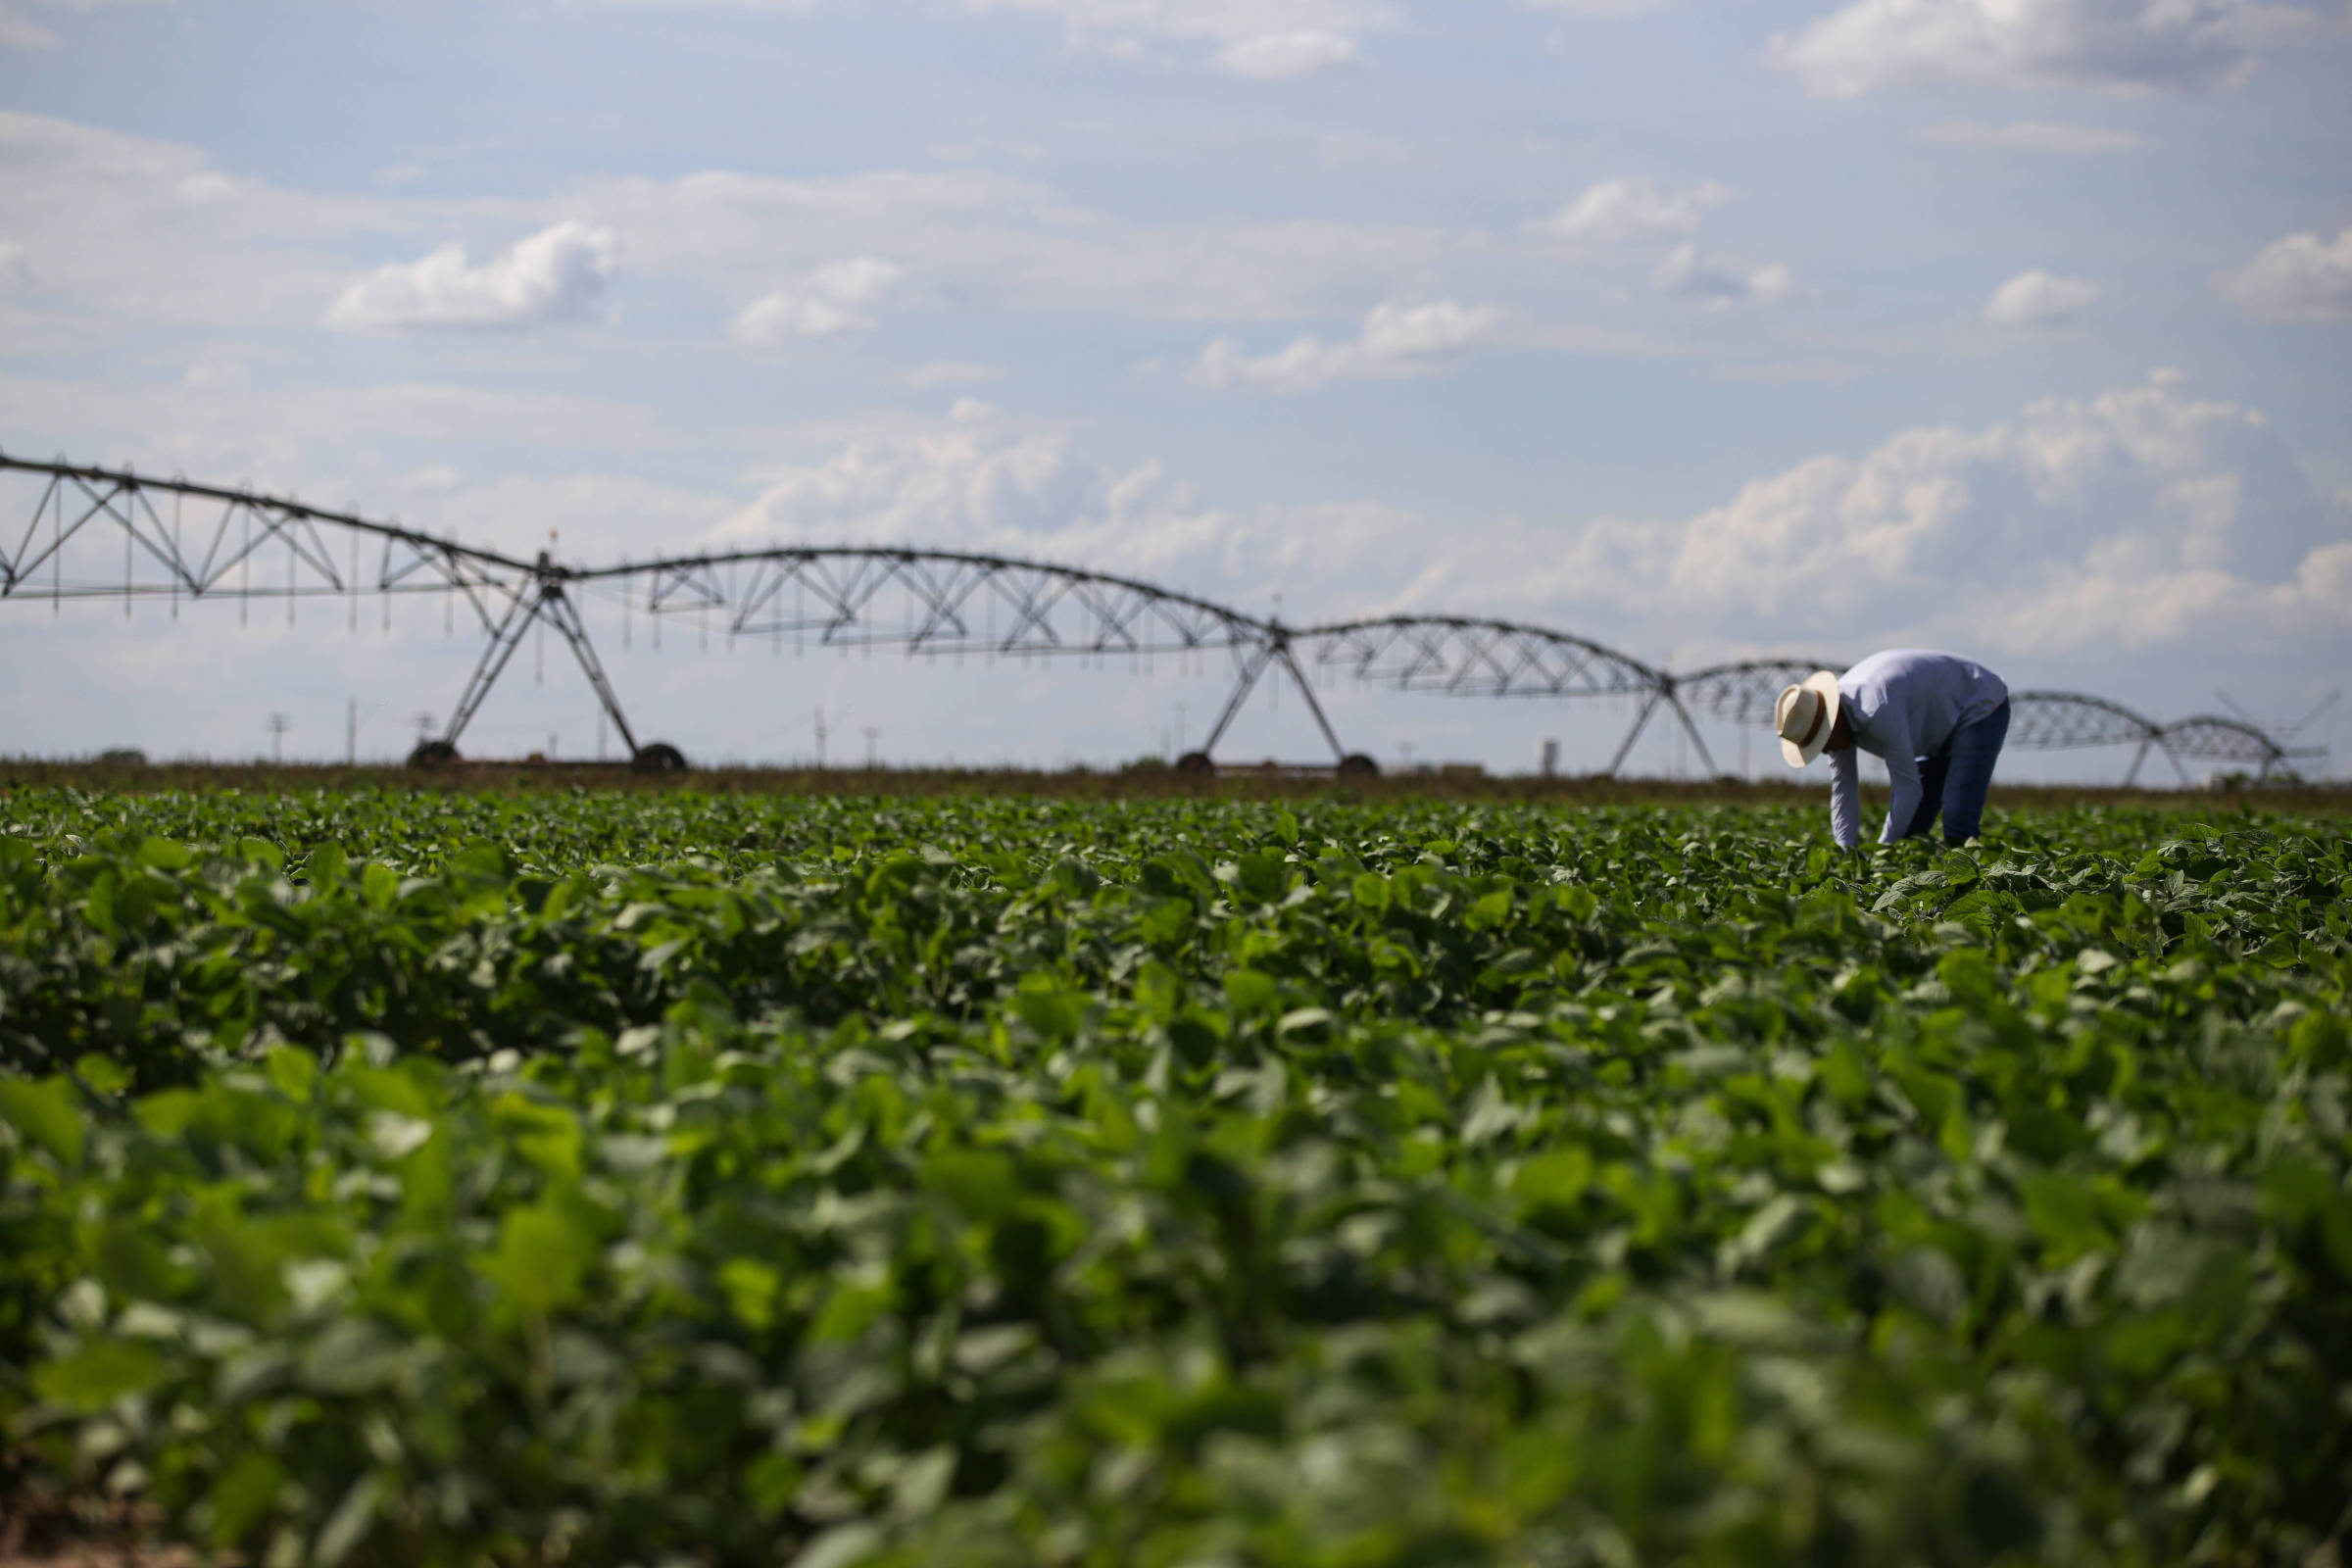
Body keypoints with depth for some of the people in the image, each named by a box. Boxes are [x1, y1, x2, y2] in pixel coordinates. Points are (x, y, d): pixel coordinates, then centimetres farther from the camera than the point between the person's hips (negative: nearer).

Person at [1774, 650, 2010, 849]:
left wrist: (1881, 851, -25)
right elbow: (1843, 791, -5)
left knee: (1958, 829, -22)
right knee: (1909, 828, 2)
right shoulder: (1833, 722, -9)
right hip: (1944, 724, 9)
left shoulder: (1877, 710, -37)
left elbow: (1908, 786, -32)